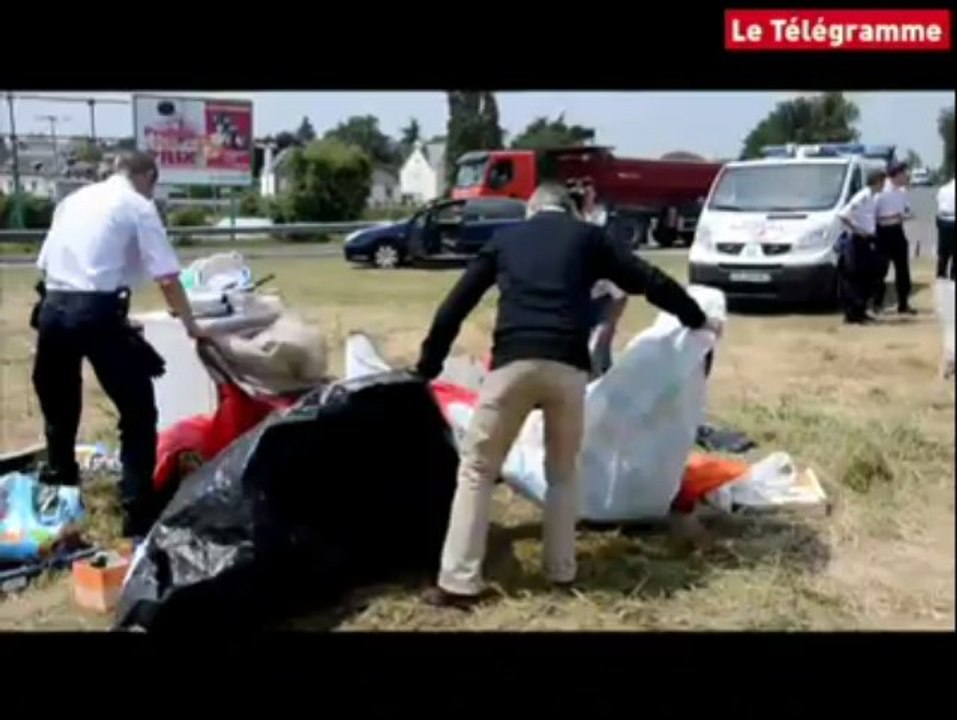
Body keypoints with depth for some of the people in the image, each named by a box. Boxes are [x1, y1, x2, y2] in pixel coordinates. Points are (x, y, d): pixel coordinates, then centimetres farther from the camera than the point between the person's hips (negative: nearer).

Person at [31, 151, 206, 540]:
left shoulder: (74, 199, 21)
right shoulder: (138, 206, 3)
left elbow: (44, 264, 18)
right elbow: (167, 277, -4)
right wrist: (190, 323, 5)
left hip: (52, 308, 7)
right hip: (97, 312, -6)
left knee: (59, 408, 23)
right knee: (137, 413, 3)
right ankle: (138, 514, 0)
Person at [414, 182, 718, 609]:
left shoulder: (505, 238, 22)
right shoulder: (588, 237, 20)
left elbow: (456, 305, 19)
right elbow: (651, 282, 20)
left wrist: (427, 367, 26)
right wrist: (698, 320, 35)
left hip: (513, 363, 0)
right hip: (568, 367, 1)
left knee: (476, 470, 10)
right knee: (562, 472, 21)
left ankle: (459, 583, 6)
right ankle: (561, 571, 24)